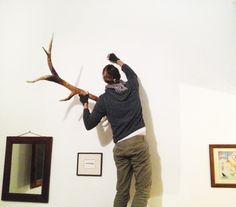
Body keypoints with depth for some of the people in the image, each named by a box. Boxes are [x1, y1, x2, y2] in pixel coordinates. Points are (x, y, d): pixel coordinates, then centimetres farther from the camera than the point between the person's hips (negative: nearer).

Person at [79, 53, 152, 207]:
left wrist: (85, 104, 21)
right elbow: (132, 73, 33)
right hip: (138, 142, -1)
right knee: (143, 187, -1)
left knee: (122, 190, 12)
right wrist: (117, 61, 45)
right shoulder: (132, 87, 8)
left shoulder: (104, 99, 4)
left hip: (120, 147, 2)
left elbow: (89, 124, 8)